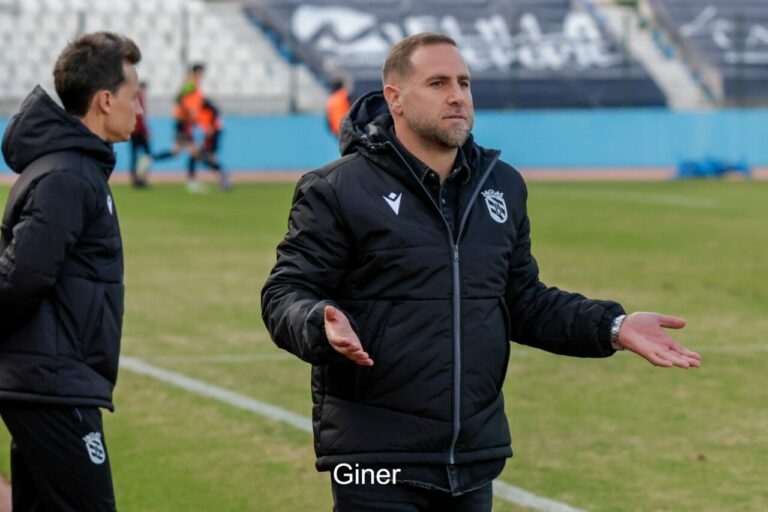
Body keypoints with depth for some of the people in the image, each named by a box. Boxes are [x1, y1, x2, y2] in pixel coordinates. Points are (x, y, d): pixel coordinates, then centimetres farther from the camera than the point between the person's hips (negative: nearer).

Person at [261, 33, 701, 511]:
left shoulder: (503, 187, 13)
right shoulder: (339, 190, -6)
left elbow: (524, 303, 19)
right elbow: (286, 294, -7)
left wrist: (613, 327, 5)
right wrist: (323, 324, -30)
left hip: (476, 457, 6)